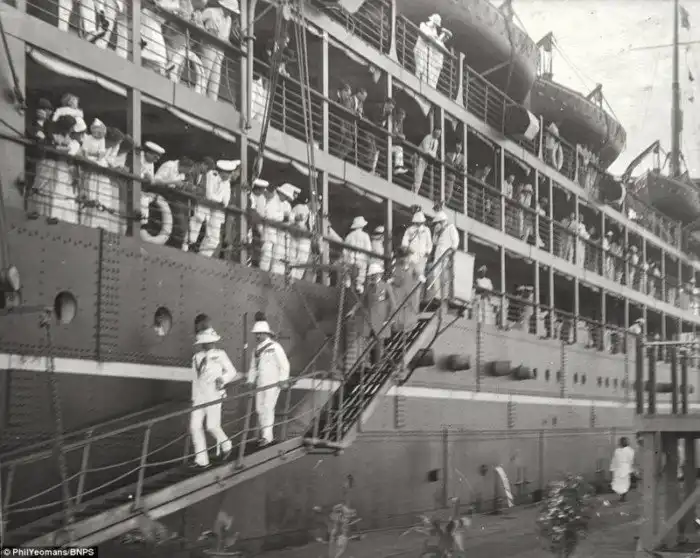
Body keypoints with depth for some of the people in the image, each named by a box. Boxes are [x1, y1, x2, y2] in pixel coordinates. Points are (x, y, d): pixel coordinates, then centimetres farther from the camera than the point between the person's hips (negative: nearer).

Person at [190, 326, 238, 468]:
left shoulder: (220, 355, -2)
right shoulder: (196, 358, 11)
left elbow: (232, 372, 1)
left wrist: (222, 379, -18)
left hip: (214, 397, -5)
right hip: (199, 398, 5)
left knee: (212, 426, -7)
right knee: (195, 426, -2)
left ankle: (226, 445, 23)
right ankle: (201, 460, 4)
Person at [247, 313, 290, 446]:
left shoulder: (275, 347, -5)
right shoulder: (256, 350, 15)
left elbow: (284, 365, -5)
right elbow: (253, 367, 19)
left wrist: (283, 380, -11)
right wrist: (250, 381, 9)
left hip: (273, 383, -7)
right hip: (260, 384, 7)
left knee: (268, 407, -13)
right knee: (259, 409, 5)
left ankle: (267, 436, -13)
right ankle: (263, 433, 16)